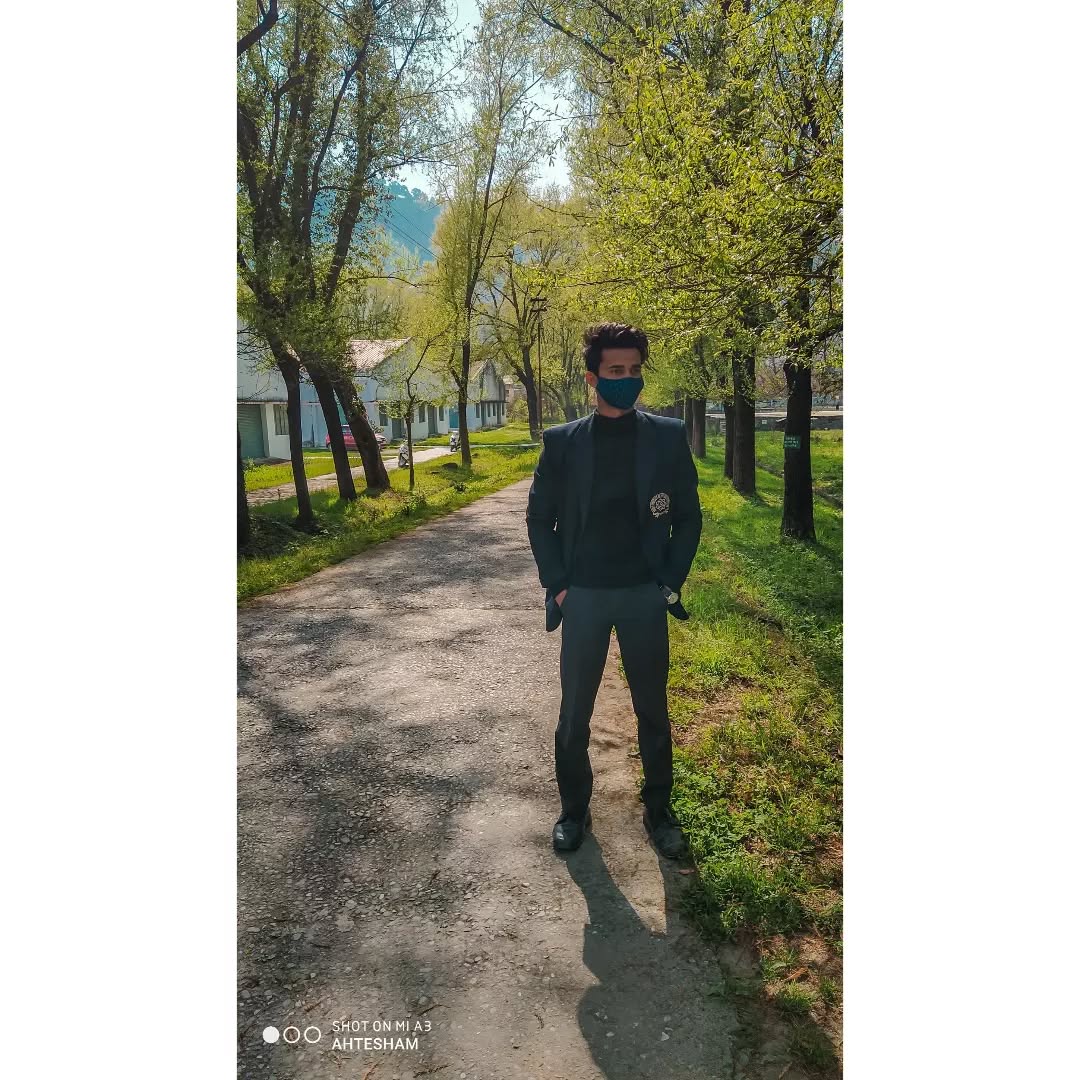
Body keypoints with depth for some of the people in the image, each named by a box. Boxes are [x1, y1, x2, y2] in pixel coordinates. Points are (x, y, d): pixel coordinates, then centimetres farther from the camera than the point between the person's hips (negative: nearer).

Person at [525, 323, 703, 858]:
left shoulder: (667, 436, -2)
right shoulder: (562, 442, -3)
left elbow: (688, 516, 3)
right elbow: (539, 518, 4)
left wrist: (671, 582, -2)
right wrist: (557, 585, -2)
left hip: (645, 595, 0)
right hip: (583, 597, 0)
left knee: (653, 711, 12)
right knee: (574, 714, 9)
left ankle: (658, 809, 31)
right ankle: (574, 809, 29)